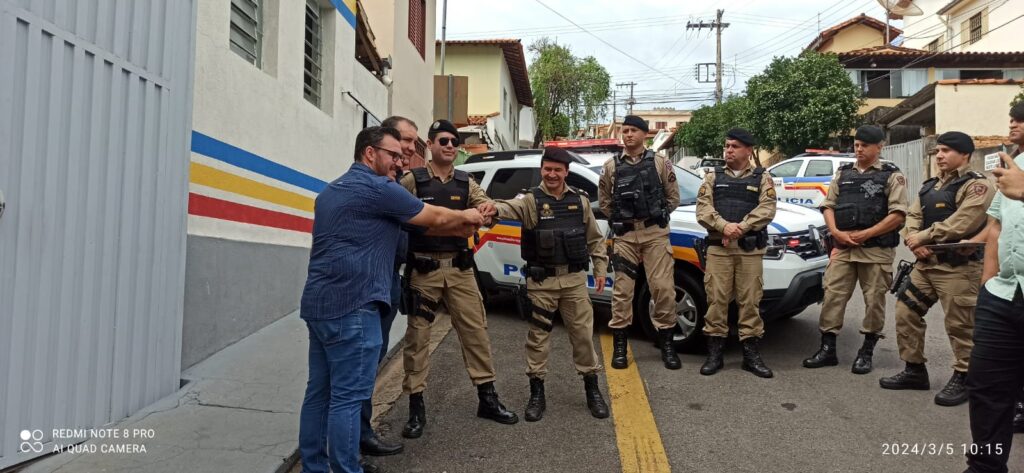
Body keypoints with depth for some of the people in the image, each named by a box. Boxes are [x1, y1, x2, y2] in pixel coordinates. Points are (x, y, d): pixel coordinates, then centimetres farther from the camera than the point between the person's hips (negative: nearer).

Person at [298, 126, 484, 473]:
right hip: (351, 305, -10)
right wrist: (467, 217, 22)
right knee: (348, 396, -5)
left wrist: (457, 228, 27)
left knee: (320, 391, 13)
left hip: (318, 303, 10)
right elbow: (435, 218, 2)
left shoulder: (333, 190, 22)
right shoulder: (378, 188, -9)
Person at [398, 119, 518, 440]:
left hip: (459, 268, 4)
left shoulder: (466, 183, 9)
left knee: (475, 331, 7)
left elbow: (482, 208, -4)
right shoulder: (412, 180, -3)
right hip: (424, 269, -3)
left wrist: (489, 208, -27)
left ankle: (487, 399, 20)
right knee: (417, 336, 2)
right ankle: (416, 408, 12)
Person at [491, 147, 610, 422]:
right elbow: (508, 208, -29)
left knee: (583, 334, 8)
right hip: (541, 281, -2)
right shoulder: (530, 200, -6)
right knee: (538, 337, 5)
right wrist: (490, 208, -51)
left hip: (574, 279, 2)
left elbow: (595, 239, 13)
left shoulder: (581, 201, 5)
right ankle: (537, 394, 19)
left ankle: (592, 390, 24)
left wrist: (600, 269, 8)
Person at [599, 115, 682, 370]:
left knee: (663, 288, -2)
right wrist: (621, 219, 7)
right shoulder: (611, 167, 6)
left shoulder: (660, 164, 5)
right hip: (625, 236, 1)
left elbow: (673, 197, 9)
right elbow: (605, 202, 13)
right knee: (622, 290, 2)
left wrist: (657, 216, 5)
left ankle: (666, 343, 11)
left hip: (655, 234, -1)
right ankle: (619, 346, 10)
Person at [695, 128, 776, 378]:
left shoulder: (762, 178, 9)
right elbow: (703, 209, 0)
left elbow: (766, 209, -5)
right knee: (716, 300, 1)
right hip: (718, 248, 1)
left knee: (750, 301, 2)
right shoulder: (713, 177, 12)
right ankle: (714, 354, 9)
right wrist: (724, 226, -18)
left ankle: (751, 354, 12)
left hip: (750, 250, 0)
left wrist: (741, 228, -18)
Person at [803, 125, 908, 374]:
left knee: (874, 301, 3)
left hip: (876, 250, -3)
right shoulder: (843, 173, 15)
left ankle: (866, 352, 15)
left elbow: (897, 214, -7)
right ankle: (827, 349, 9)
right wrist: (836, 232, -5)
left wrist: (866, 234, -14)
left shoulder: (892, 175, 1)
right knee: (832, 296, 1)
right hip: (842, 249, 4)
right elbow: (828, 205, 12)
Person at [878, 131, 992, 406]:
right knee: (905, 313, 8)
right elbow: (913, 216, 12)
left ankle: (963, 379, 14)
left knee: (960, 325, -1)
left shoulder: (976, 186, -8)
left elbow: (960, 225, -20)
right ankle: (914, 370, 20)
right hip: (926, 263, 8)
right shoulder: (930, 186, 18)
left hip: (958, 267, -8)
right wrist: (914, 241, -8)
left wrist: (923, 237, -12)